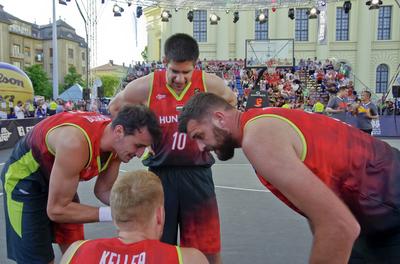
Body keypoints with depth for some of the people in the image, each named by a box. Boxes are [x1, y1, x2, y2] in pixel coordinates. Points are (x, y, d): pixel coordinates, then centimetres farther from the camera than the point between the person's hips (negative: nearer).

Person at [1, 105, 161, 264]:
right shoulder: (76, 143, -40)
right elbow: (56, 210, -32)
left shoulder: (117, 142, -17)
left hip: (62, 177, 7)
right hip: (24, 178, -7)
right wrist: (111, 213, -34)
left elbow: (103, 190, -4)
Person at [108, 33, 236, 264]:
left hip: (198, 173, 0)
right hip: (160, 173, 0)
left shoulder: (211, 84, -7)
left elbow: (231, 101, 16)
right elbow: (116, 107, 10)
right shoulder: (145, 86, -9)